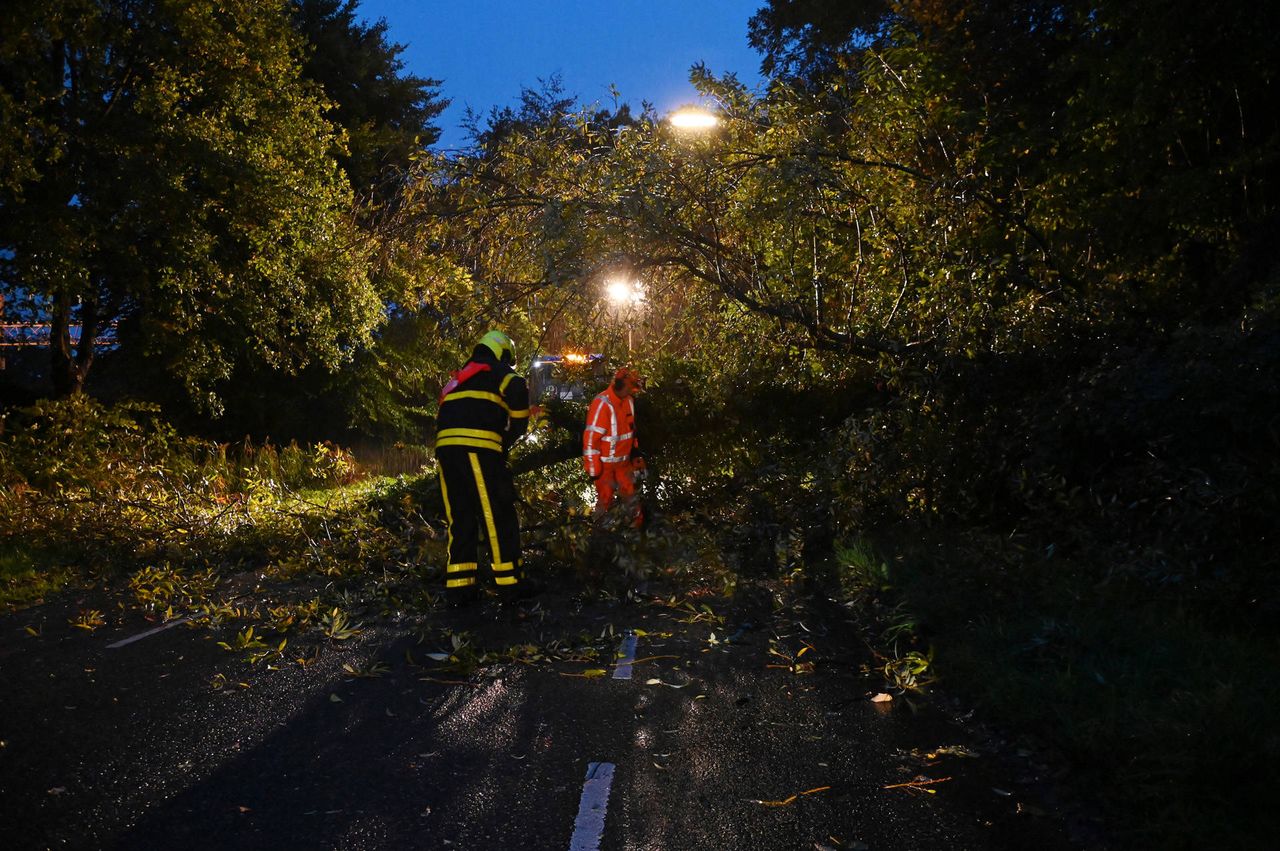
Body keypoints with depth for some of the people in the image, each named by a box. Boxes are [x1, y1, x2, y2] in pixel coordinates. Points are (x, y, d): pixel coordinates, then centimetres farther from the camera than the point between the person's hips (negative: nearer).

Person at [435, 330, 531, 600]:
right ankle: (510, 582, -1)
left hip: (445, 446, 7)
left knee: (460, 517, 10)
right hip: (478, 446, -7)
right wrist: (507, 440, 7)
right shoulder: (500, 374, 10)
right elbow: (518, 397, -7)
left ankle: (459, 585, 8)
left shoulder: (457, 378, 32)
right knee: (498, 516, -2)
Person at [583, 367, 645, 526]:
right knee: (605, 498, 6)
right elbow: (591, 437, -22)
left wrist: (635, 451, 18)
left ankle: (637, 523, 31)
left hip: (623, 461, 7)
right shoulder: (602, 404, -24)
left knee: (630, 493, 16)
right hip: (605, 464, -7)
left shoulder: (628, 400, 2)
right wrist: (593, 468, -19)